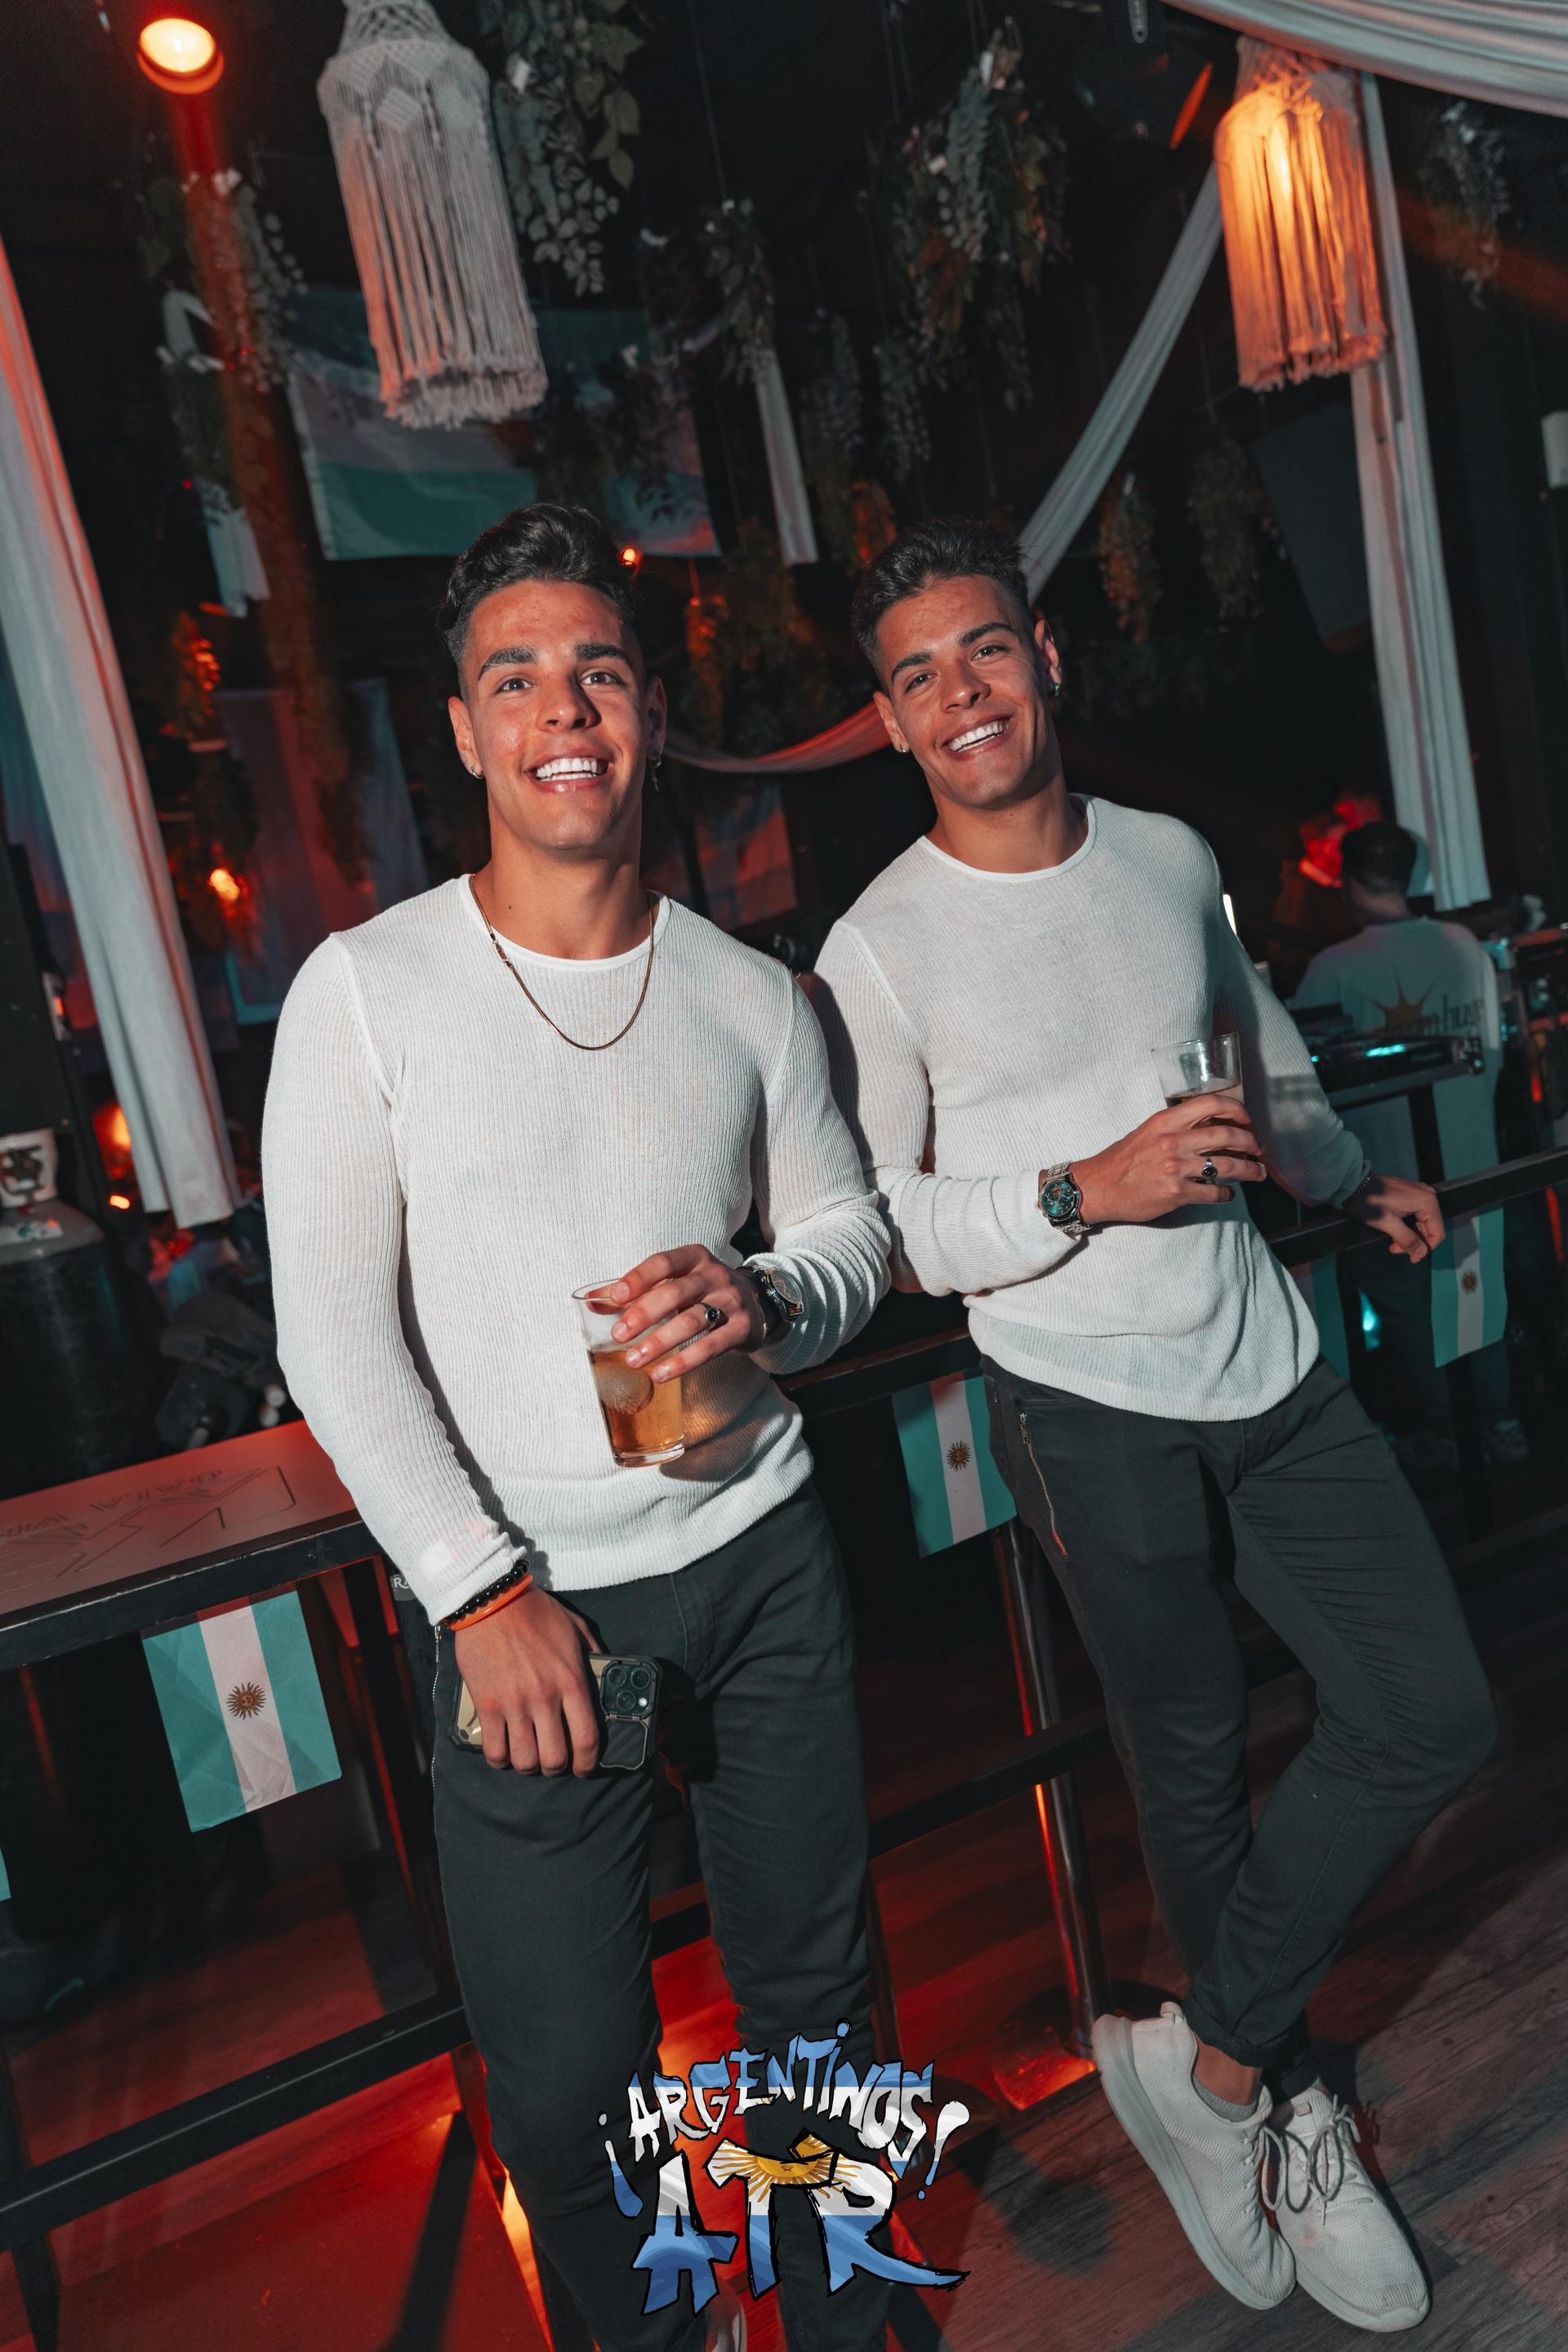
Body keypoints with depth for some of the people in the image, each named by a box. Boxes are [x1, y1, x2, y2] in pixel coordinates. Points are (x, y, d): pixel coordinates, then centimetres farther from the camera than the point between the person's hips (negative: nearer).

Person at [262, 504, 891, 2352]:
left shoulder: (749, 994, 2)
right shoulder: (365, 990, -7)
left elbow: (852, 1230, 9)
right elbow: (335, 1337, -9)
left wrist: (761, 1297, -15)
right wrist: (485, 1591, -15)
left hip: (761, 1557, 3)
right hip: (526, 1595, -2)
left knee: (816, 1990, 19)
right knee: (568, 2076, 9)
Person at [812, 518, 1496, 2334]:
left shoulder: (1173, 859, 6)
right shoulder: (880, 951, -11)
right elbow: (868, 1226, -12)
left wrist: (1355, 1178, 12)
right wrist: (1085, 1193, -22)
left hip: (1272, 1364, 6)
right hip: (1092, 1411, -5)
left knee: (1433, 1718, 6)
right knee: (1197, 1764, 11)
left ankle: (1206, 2060, 23)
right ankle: (1284, 2107, 39)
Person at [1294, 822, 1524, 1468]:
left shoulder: (1334, 967, -18)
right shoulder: (1466, 945, -3)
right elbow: (1495, 1045, 5)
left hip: (1394, 1172, -5)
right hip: (1474, 1159, 5)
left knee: (1401, 1299, 12)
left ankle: (1435, 1428, 21)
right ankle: (1499, 1420, 27)